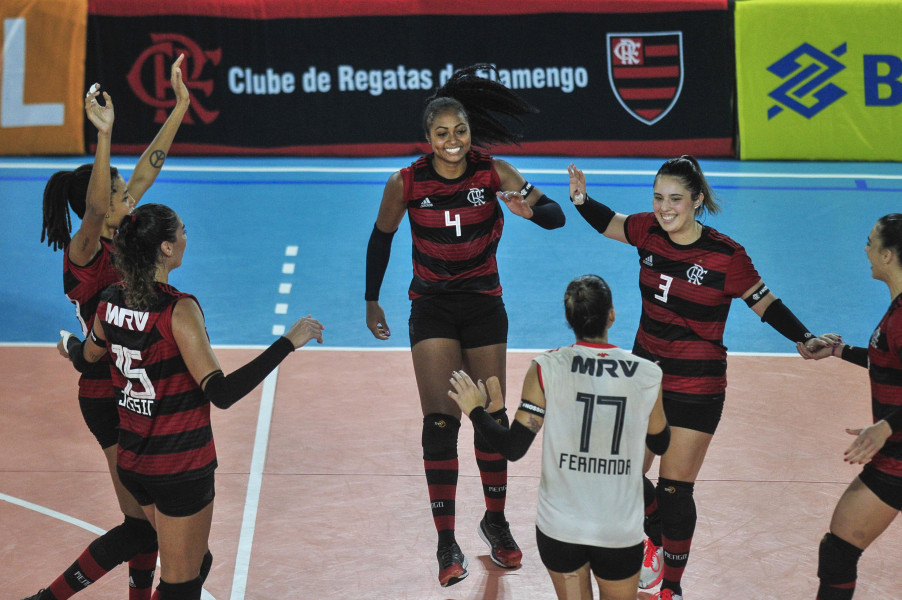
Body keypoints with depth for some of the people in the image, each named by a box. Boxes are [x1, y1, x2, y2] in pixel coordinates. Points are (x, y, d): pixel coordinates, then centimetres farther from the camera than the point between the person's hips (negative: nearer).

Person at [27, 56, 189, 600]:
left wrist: (180, 108, 10)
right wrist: (105, 135, -50)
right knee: (143, 526, -8)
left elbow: (148, 168, 9)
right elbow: (95, 207, -40)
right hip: (110, 396, -9)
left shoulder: (116, 237, 5)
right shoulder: (83, 249, -18)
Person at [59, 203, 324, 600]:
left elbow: (85, 359, 18)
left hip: (132, 460, 7)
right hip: (181, 468, -7)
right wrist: (288, 342, -26)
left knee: (194, 561, 24)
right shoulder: (178, 310, -23)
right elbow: (222, 393, -28)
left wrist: (71, 344, 41)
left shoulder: (111, 303, -2)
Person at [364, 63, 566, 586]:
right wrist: (372, 301, 9)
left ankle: (496, 522, 27)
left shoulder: (493, 172, -11)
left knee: (492, 418, 8)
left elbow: (556, 216, -14)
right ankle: (447, 543, 0)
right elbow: (381, 238, 6)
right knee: (440, 423, -7)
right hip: (432, 311, -1)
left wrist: (528, 208, -37)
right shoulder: (407, 183, -11)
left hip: (484, 305, 1)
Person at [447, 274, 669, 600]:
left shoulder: (545, 369, -10)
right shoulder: (647, 374, -5)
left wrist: (477, 411, 10)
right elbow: (660, 444, 12)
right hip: (621, 533, 0)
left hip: (559, 528, 0)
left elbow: (513, 448, -8)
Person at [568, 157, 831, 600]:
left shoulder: (725, 256, -16)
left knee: (674, 491, 0)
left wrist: (805, 339, -21)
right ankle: (657, 539, 41)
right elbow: (609, 223, 16)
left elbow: (765, 304, -8)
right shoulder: (648, 232, -4)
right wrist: (581, 200, -1)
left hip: (695, 390, -5)